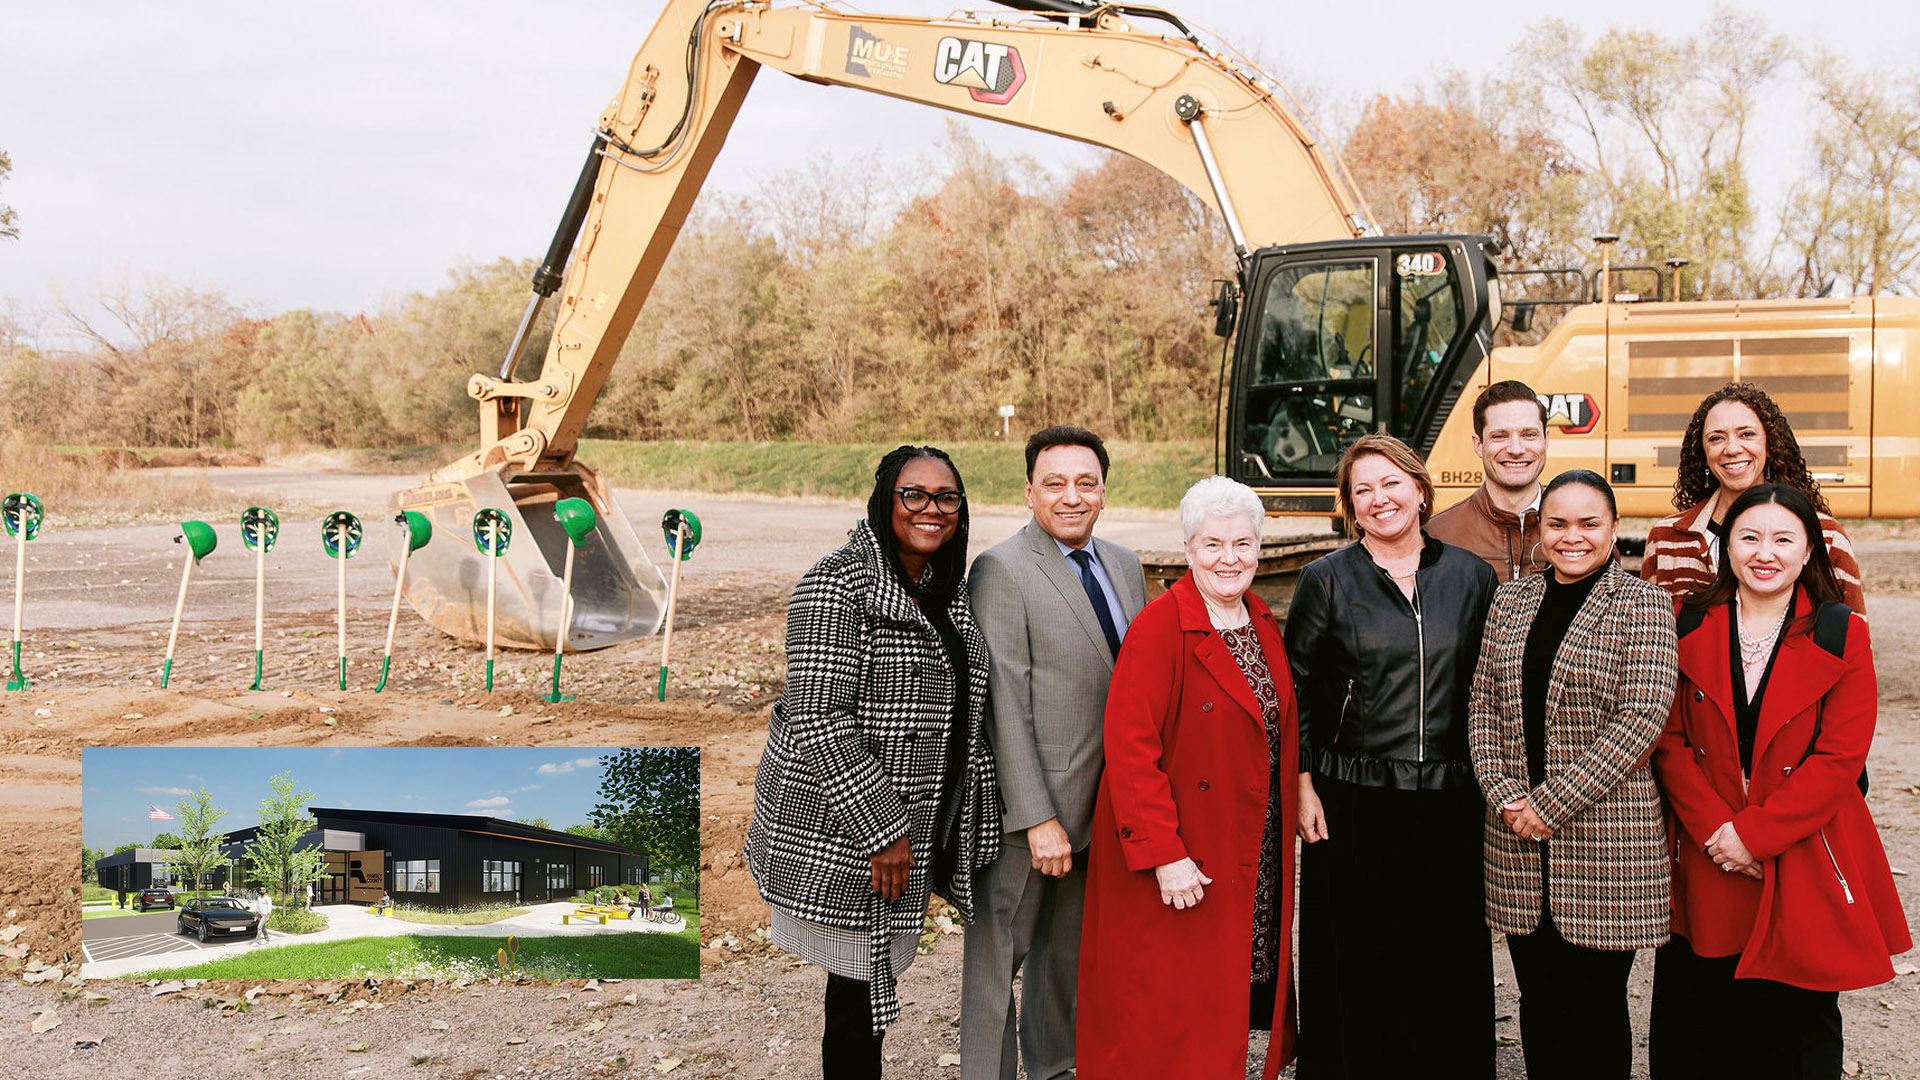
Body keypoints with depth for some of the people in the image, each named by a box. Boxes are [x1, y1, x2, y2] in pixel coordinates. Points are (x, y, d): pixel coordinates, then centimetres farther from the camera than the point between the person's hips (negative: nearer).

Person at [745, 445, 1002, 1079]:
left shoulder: (950, 587, 9)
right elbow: (817, 717, -21)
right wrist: (880, 830, -22)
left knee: (875, 976, 16)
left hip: (916, 829, 7)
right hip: (843, 832, -7)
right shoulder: (839, 583, -16)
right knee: (859, 983, 1)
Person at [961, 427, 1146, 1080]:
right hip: (1030, 806, -7)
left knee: (1071, 953, 20)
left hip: (1109, 804, 7)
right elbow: (1006, 704, -17)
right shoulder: (1001, 570, -13)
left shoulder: (1125, 566, 10)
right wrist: (1039, 818, -19)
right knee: (997, 955, 5)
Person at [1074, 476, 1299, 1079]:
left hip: (1253, 858, 7)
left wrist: (1287, 825, 11)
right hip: (1179, 866, -7)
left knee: (1232, 999, 16)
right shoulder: (1160, 627, -16)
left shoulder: (1263, 625, 8)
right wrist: (1163, 854, -24)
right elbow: (1129, 749, -21)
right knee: (1172, 1016, 2)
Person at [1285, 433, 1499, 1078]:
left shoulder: (1470, 576, 6)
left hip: (1449, 800, 2)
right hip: (1353, 800, -2)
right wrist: (1302, 783, -4)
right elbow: (1294, 688, 1)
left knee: (1452, 958, 8)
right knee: (1358, 962, 4)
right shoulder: (1327, 580, 0)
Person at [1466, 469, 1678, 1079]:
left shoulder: (1642, 606, -4)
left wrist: (1551, 803, -14)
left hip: (1607, 836, -4)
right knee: (1537, 1001, 12)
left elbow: (1643, 718, -12)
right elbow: (1483, 702, 8)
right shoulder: (1510, 602, 10)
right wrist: (1504, 795, -7)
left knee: (1597, 1003, 5)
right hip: (1518, 839, 4)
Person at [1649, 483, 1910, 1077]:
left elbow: (1839, 757, -9)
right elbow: (1669, 740, 1)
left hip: (1803, 865, -1)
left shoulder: (1842, 635, -2)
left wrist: (1753, 833, -15)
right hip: (1705, 868, 2)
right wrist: (1713, 828, -12)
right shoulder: (1691, 627, 3)